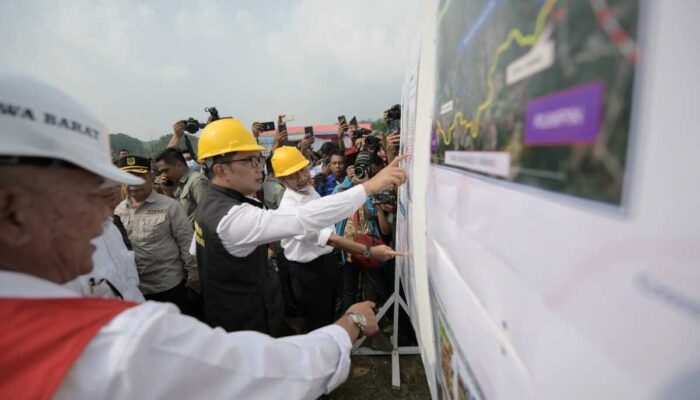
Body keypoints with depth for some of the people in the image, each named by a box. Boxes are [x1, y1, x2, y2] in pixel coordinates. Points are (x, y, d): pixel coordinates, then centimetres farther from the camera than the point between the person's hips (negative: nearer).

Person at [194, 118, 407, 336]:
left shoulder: (211, 204, 1)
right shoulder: (232, 217, -34)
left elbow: (199, 253, 15)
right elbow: (302, 219, -44)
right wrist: (370, 186, -43)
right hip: (246, 327, -9)